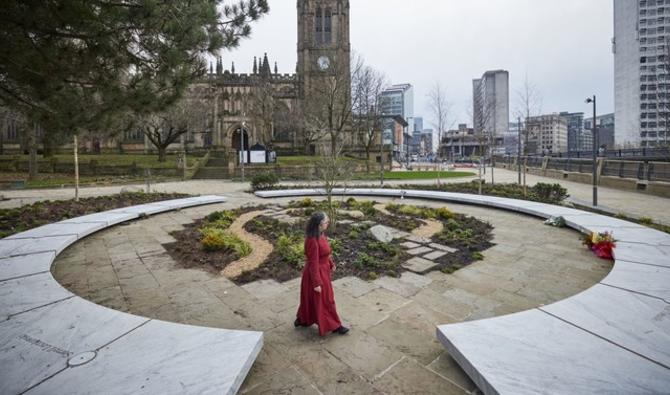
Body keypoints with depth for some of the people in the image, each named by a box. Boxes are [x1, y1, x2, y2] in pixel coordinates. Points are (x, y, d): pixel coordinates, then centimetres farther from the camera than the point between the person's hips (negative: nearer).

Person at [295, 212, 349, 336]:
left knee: (310, 297, 25)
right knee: (324, 300, 10)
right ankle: (333, 326, 29)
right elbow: (313, 263, -26)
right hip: (317, 272, -9)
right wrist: (317, 283, -20)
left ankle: (302, 319, 44)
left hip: (322, 269, 9)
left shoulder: (319, 234, -4)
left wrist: (331, 264, 21)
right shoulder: (313, 241, -31)